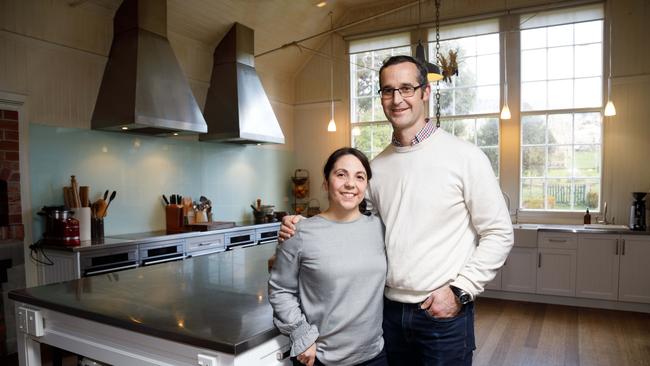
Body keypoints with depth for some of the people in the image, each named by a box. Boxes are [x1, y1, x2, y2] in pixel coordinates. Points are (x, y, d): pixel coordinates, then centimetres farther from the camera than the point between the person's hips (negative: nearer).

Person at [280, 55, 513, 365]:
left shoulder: (465, 157, -10)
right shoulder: (377, 166, 3)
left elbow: (499, 234, -7)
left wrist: (460, 290, -13)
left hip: (445, 314, -4)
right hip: (390, 310, 4)